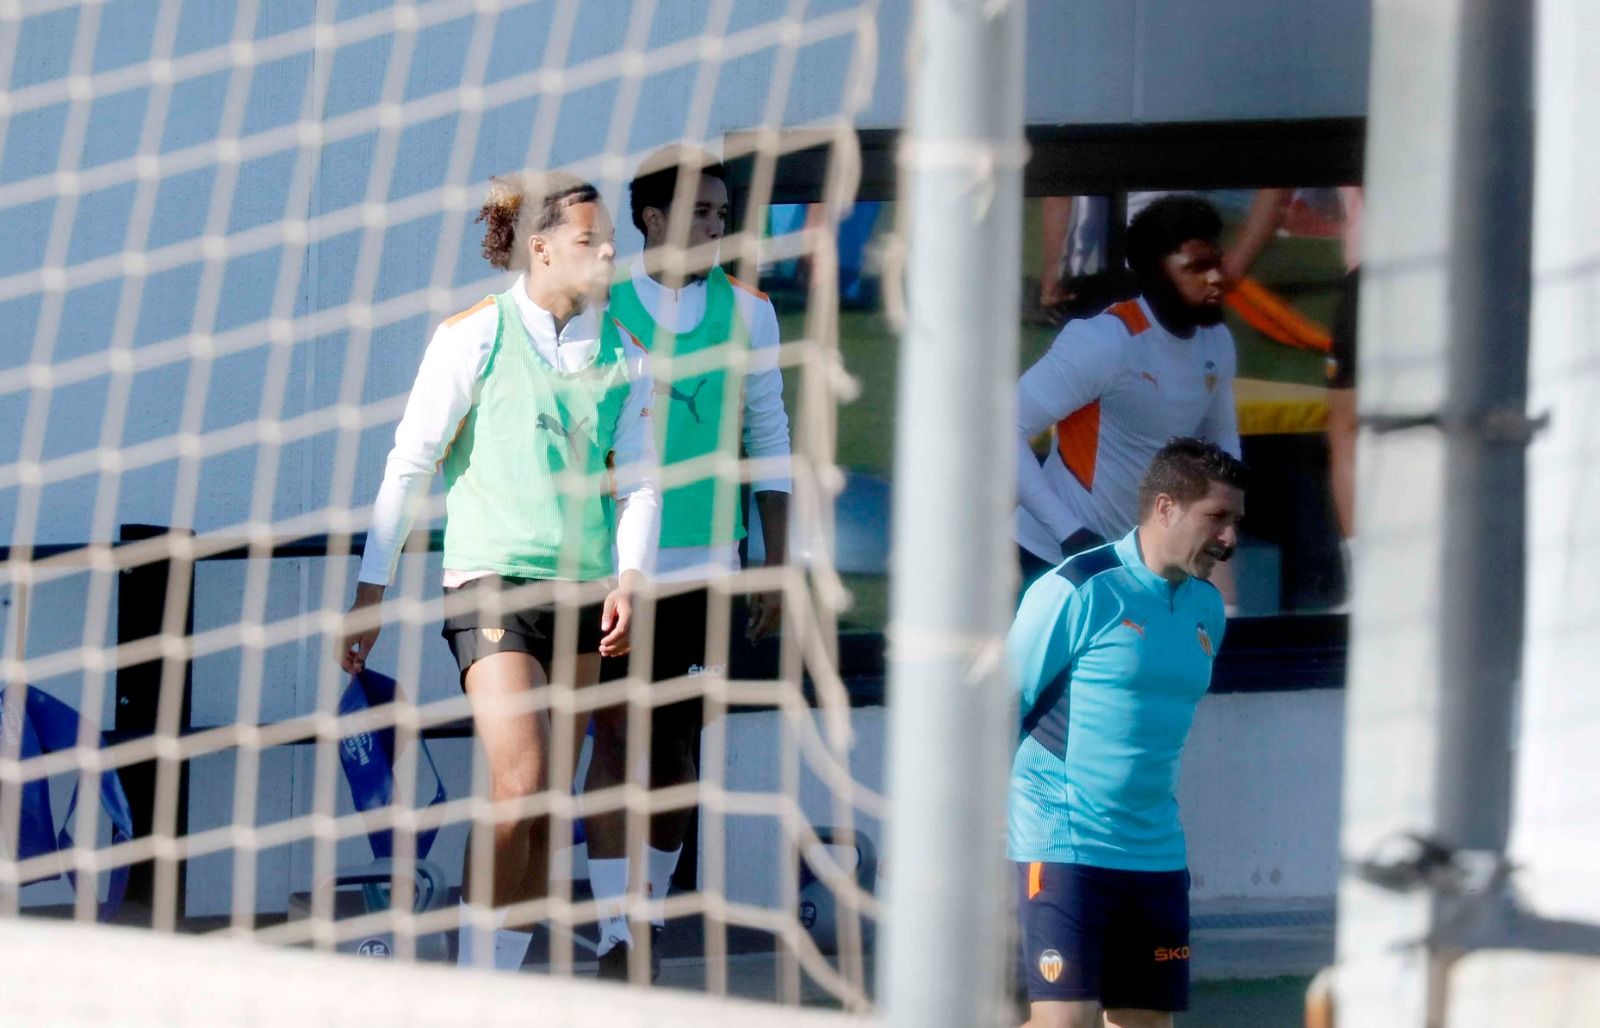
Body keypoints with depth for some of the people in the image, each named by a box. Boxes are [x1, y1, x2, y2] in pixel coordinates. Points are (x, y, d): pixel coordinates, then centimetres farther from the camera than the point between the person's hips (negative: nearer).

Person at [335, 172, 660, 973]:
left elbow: (638, 482, 9)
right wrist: (370, 592, -1)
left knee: (545, 809, 6)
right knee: (520, 785, -17)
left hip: (581, 592, 5)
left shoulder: (623, 358, 8)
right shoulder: (471, 338, -4)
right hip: (490, 579, -5)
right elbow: (408, 465, -1)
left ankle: (501, 977, 14)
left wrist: (629, 579, -8)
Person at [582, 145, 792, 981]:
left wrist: (777, 565, 7)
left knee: (678, 750, 9)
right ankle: (617, 936, -8)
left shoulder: (746, 311, 6)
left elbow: (769, 442, 11)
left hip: (707, 566, 3)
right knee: (620, 744, -8)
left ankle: (651, 919, 22)